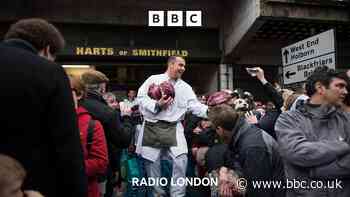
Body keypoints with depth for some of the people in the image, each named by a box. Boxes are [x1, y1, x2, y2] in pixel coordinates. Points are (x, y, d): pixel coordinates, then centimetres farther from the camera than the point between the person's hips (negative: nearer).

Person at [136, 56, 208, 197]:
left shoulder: (185, 87, 12)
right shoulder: (153, 79, 4)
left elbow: (195, 106, 1)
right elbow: (141, 97, -2)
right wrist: (157, 105, -16)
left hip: (173, 128, 2)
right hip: (152, 127, -1)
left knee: (180, 160, -13)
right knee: (152, 162, 7)